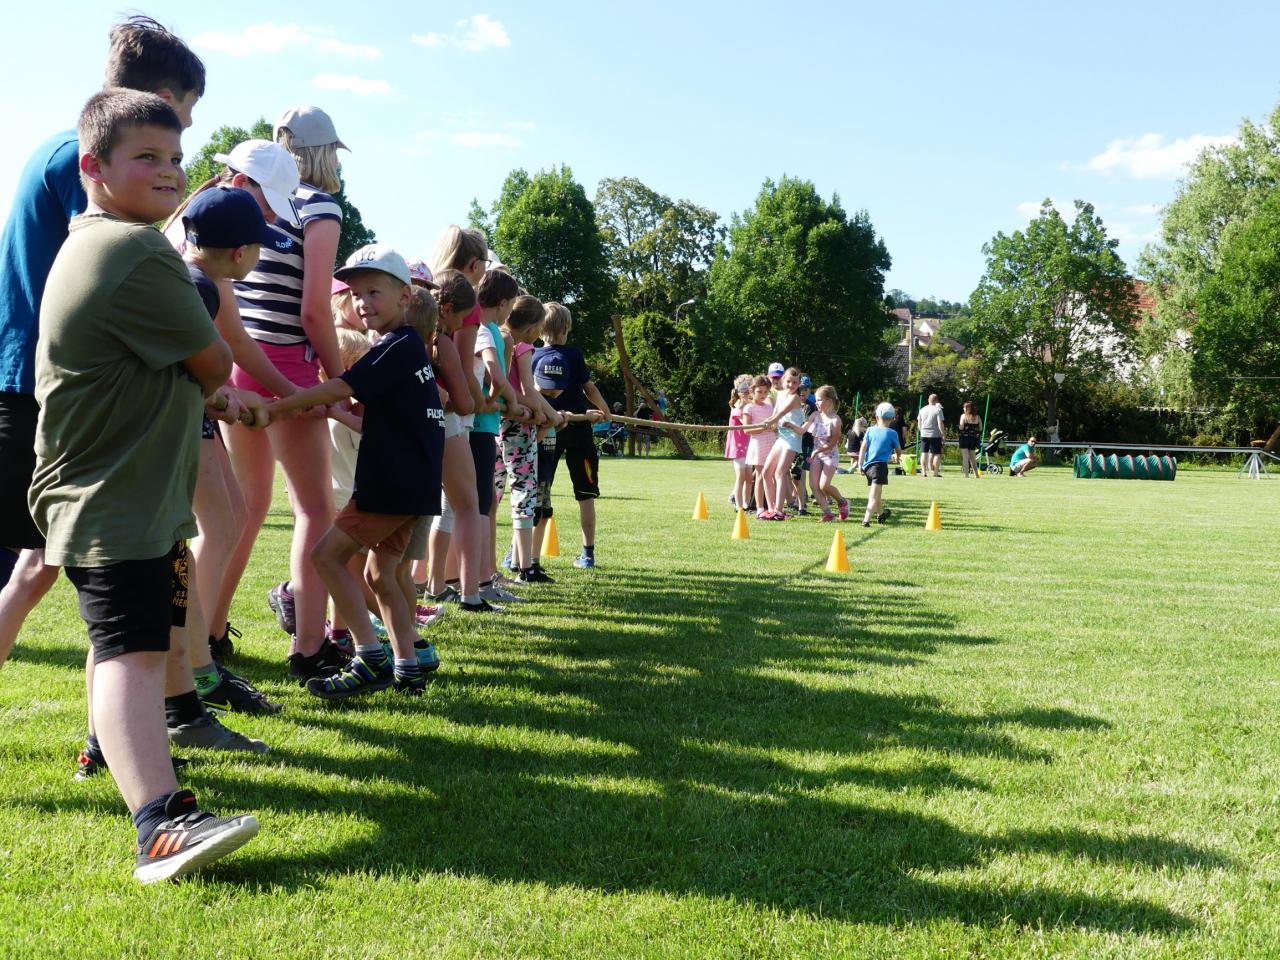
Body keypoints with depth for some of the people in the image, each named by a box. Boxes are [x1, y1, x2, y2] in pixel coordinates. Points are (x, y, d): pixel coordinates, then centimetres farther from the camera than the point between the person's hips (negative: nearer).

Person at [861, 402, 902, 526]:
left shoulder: (870, 430, 8)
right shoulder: (892, 433, 0)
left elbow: (863, 447, 4)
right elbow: (899, 450, 12)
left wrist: (860, 465, 7)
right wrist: (896, 457, 36)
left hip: (868, 465, 5)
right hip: (880, 466, -5)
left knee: (876, 493, 24)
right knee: (874, 496, -12)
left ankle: (881, 514, 47)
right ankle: (866, 520, -28)